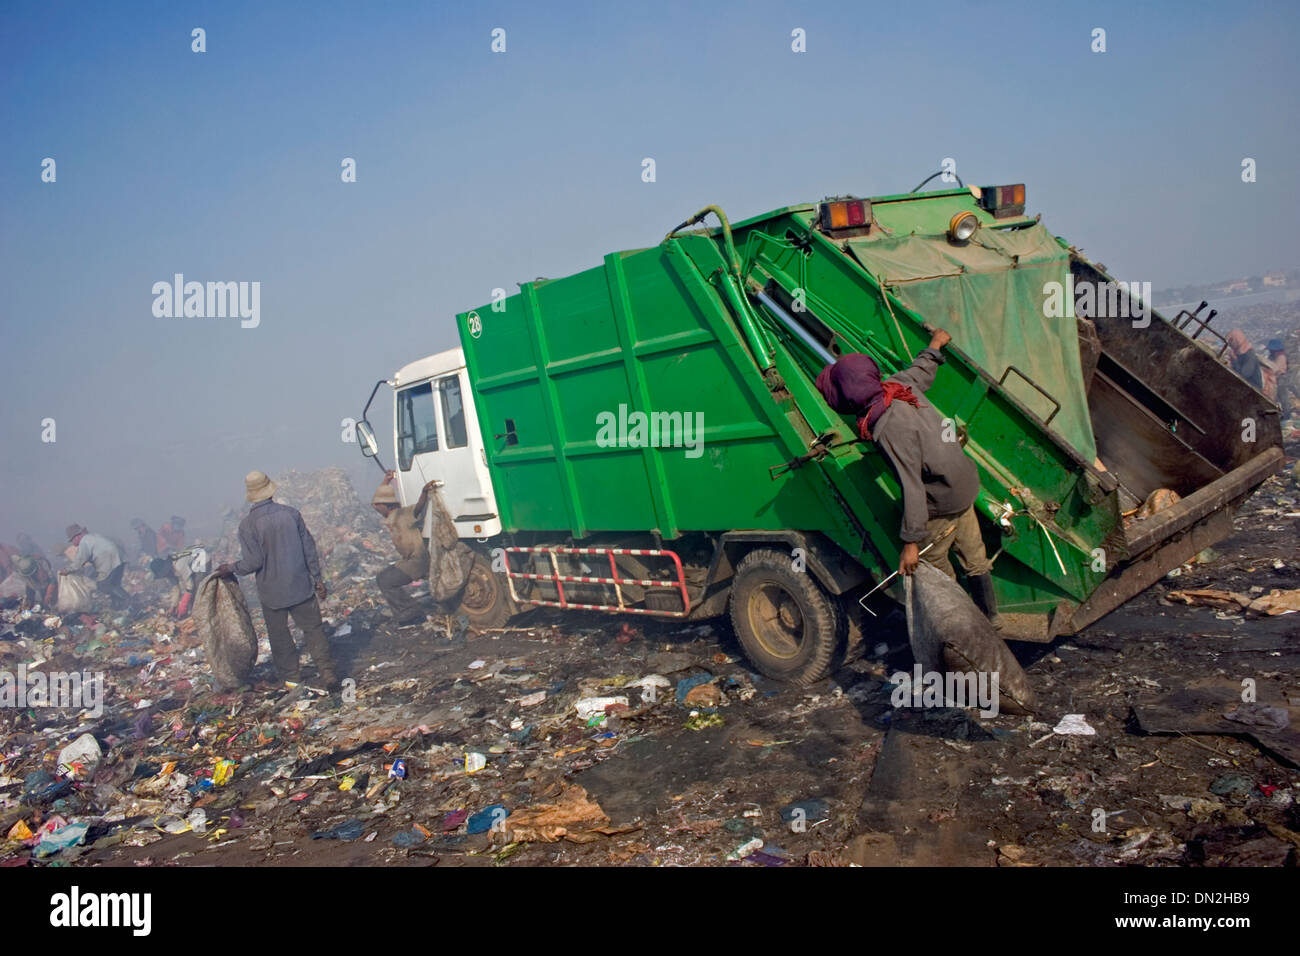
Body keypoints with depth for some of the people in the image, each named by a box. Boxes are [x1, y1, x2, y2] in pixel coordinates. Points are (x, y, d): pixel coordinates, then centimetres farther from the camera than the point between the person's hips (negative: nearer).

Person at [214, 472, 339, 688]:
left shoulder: (248, 524, -14)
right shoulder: (291, 513, -5)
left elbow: (253, 562, -15)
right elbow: (309, 547, -1)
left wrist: (231, 569, 4)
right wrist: (317, 578, 7)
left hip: (272, 591, -2)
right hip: (300, 585, 2)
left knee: (279, 634, 15)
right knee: (313, 629, 9)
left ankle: (290, 675, 24)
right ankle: (328, 672, 4)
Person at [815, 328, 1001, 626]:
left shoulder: (888, 431, -33)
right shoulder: (896, 385, -9)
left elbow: (912, 487, -31)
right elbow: (923, 370, 15)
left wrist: (910, 541, -26)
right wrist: (935, 344, 37)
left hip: (941, 501, -8)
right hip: (965, 480, 8)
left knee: (932, 563, 14)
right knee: (974, 556, 23)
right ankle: (989, 615, 41)